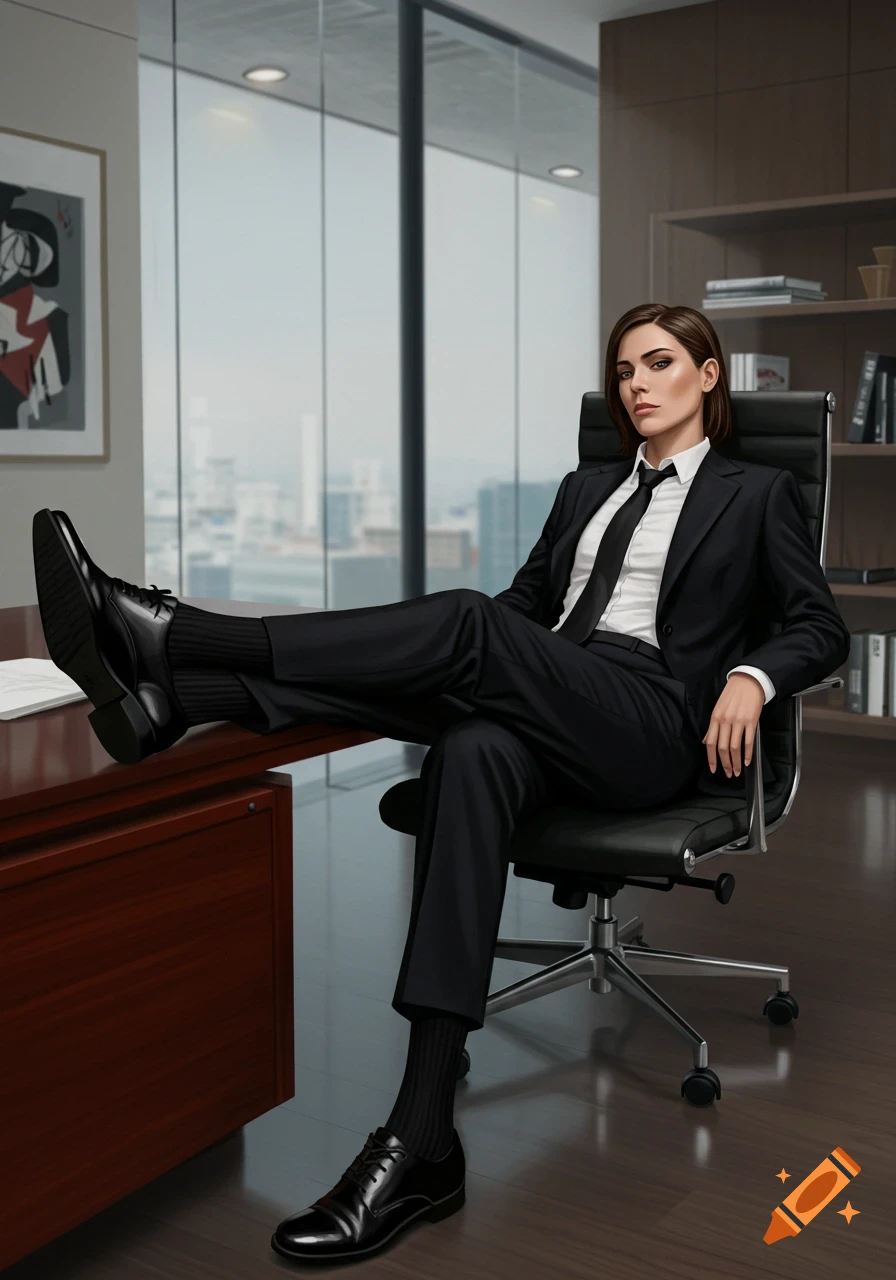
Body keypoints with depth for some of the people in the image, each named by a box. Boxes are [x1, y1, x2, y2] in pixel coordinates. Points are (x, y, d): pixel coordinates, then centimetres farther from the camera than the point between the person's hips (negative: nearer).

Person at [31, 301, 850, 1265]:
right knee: (474, 756, -34)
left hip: (652, 725, -5)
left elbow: (822, 628, 8)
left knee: (471, 625, -32)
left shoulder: (756, 495, 15)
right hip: (543, 717, 5)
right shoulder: (586, 489, 28)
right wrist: (407, 654, 4)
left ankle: (166, 640, -38)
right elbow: (523, 602, 24)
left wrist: (751, 675, -15)